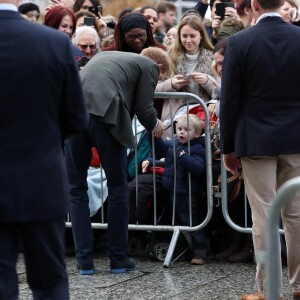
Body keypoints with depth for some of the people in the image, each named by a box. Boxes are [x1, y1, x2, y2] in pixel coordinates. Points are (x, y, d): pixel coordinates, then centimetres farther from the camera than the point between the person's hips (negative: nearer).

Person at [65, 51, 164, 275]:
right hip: (106, 115, -4)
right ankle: (119, 259, 16)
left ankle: (85, 261, 12)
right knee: (117, 188, 11)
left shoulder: (103, 56, 33)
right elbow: (144, 109, 7)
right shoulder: (149, 66, 15)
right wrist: (155, 125, 30)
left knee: (77, 188, 13)